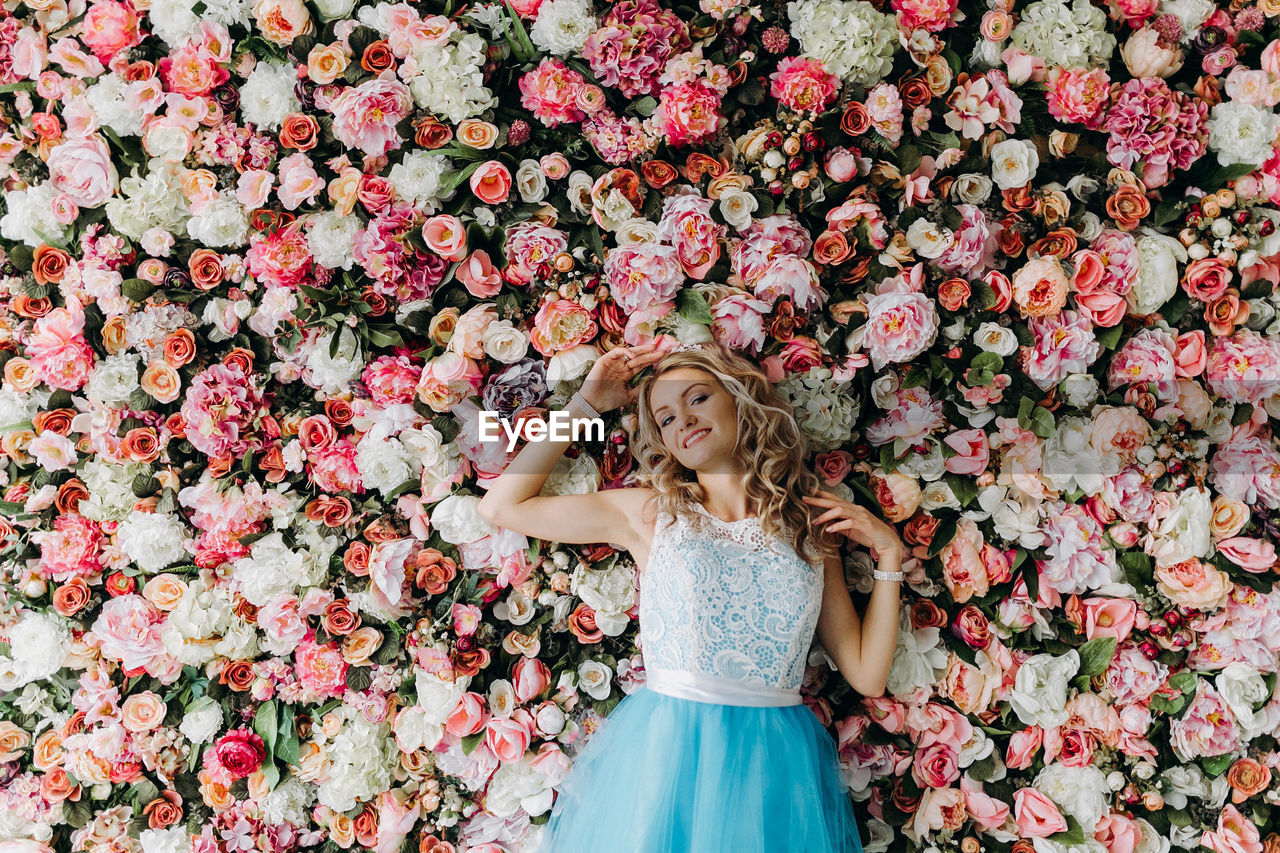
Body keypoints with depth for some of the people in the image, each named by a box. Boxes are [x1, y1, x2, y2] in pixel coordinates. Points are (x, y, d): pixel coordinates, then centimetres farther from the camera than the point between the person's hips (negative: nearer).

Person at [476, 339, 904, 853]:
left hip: (776, 764, 1)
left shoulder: (813, 527, 7)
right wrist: (585, 404, 7)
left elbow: (868, 676, 7)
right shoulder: (650, 513, 4)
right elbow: (500, 506, 4)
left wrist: (888, 554, 1)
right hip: (662, 753, -1)